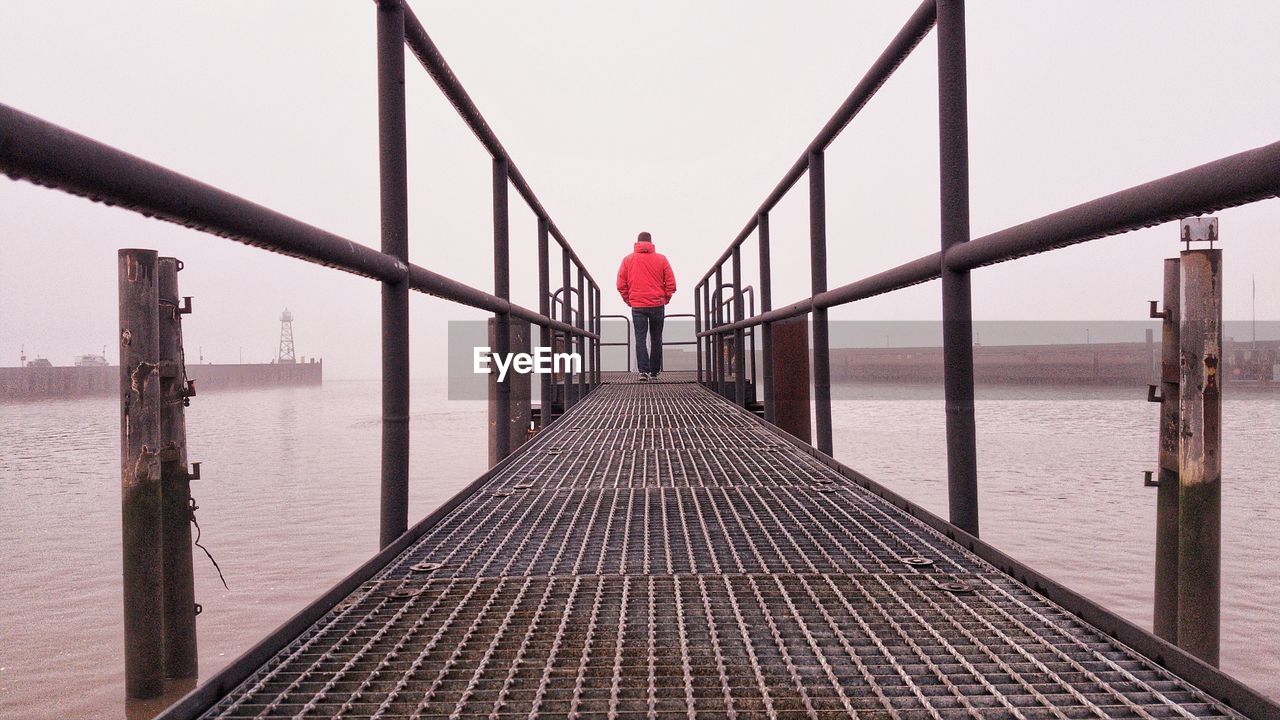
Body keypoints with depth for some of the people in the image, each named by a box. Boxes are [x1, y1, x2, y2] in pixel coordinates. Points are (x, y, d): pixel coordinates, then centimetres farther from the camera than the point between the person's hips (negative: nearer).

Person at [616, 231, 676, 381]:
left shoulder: (627, 260, 2)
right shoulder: (661, 259, 0)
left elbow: (621, 285, 1)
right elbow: (671, 283, -1)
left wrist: (629, 301, 12)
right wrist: (665, 299, 13)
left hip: (637, 306, 0)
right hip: (658, 305, 0)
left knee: (640, 338, 1)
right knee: (656, 338, 12)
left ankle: (643, 370, -13)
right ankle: (654, 371, 18)